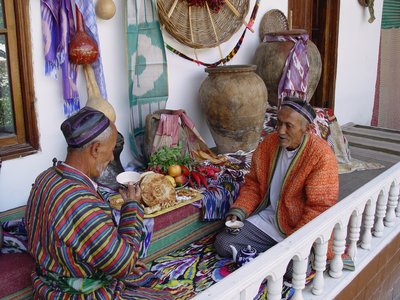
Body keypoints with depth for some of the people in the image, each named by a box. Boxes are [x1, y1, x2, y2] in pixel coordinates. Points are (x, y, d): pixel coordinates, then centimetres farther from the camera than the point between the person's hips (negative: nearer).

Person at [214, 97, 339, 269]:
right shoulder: (269, 143, 0)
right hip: (267, 218, 6)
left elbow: (319, 208, -18)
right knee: (223, 243, -8)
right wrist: (237, 212, -5)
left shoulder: (322, 156, -18)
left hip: (300, 229, -5)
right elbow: (253, 184, 9)